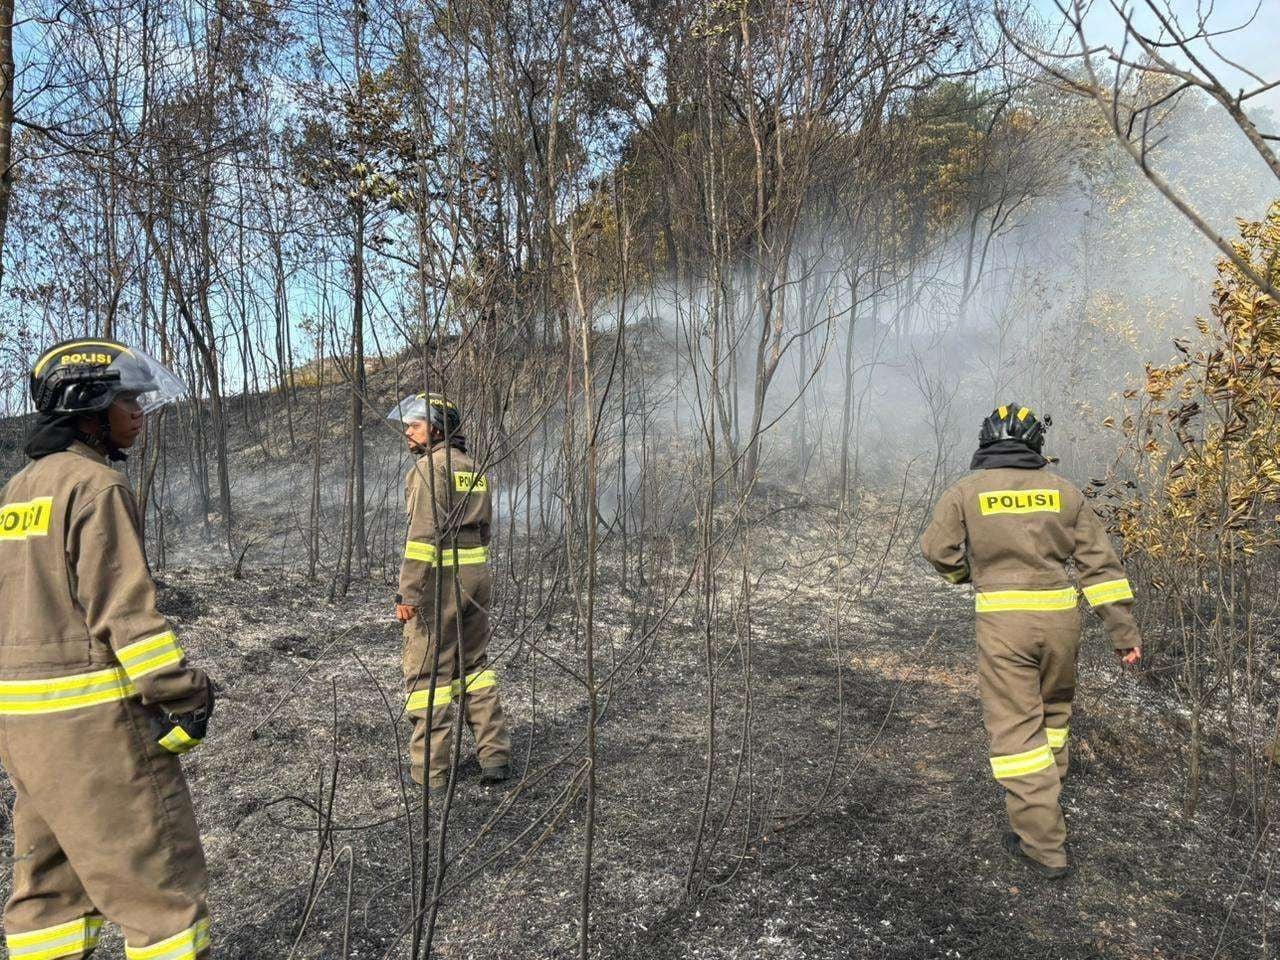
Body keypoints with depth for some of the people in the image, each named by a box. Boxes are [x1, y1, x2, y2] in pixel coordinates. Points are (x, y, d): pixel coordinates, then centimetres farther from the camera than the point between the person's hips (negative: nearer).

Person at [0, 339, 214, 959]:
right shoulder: (95, 485, -14)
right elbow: (124, 611, -20)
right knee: (161, 884, -1)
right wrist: (186, 697, -14)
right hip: (92, 719, -9)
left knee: (51, 877, 20)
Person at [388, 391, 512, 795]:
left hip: (439, 580, -8)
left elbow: (424, 533, -19)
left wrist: (408, 592, -18)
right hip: (477, 574, 8)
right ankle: (495, 755, 17)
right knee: (474, 663, 16)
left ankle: (430, 768, 9)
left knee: (427, 670, 2)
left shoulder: (429, 466, -11)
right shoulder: (474, 467, 15)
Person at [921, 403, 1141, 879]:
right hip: (1060, 615, 4)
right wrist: (1123, 630, 6)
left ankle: (1043, 843, 4)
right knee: (1054, 710, 24)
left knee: (1016, 727, 2)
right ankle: (1045, 800, 41)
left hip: (1003, 620, -4)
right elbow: (1100, 562, 3)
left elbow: (937, 548, 2)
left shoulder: (967, 491, -3)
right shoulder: (1063, 491, 4)